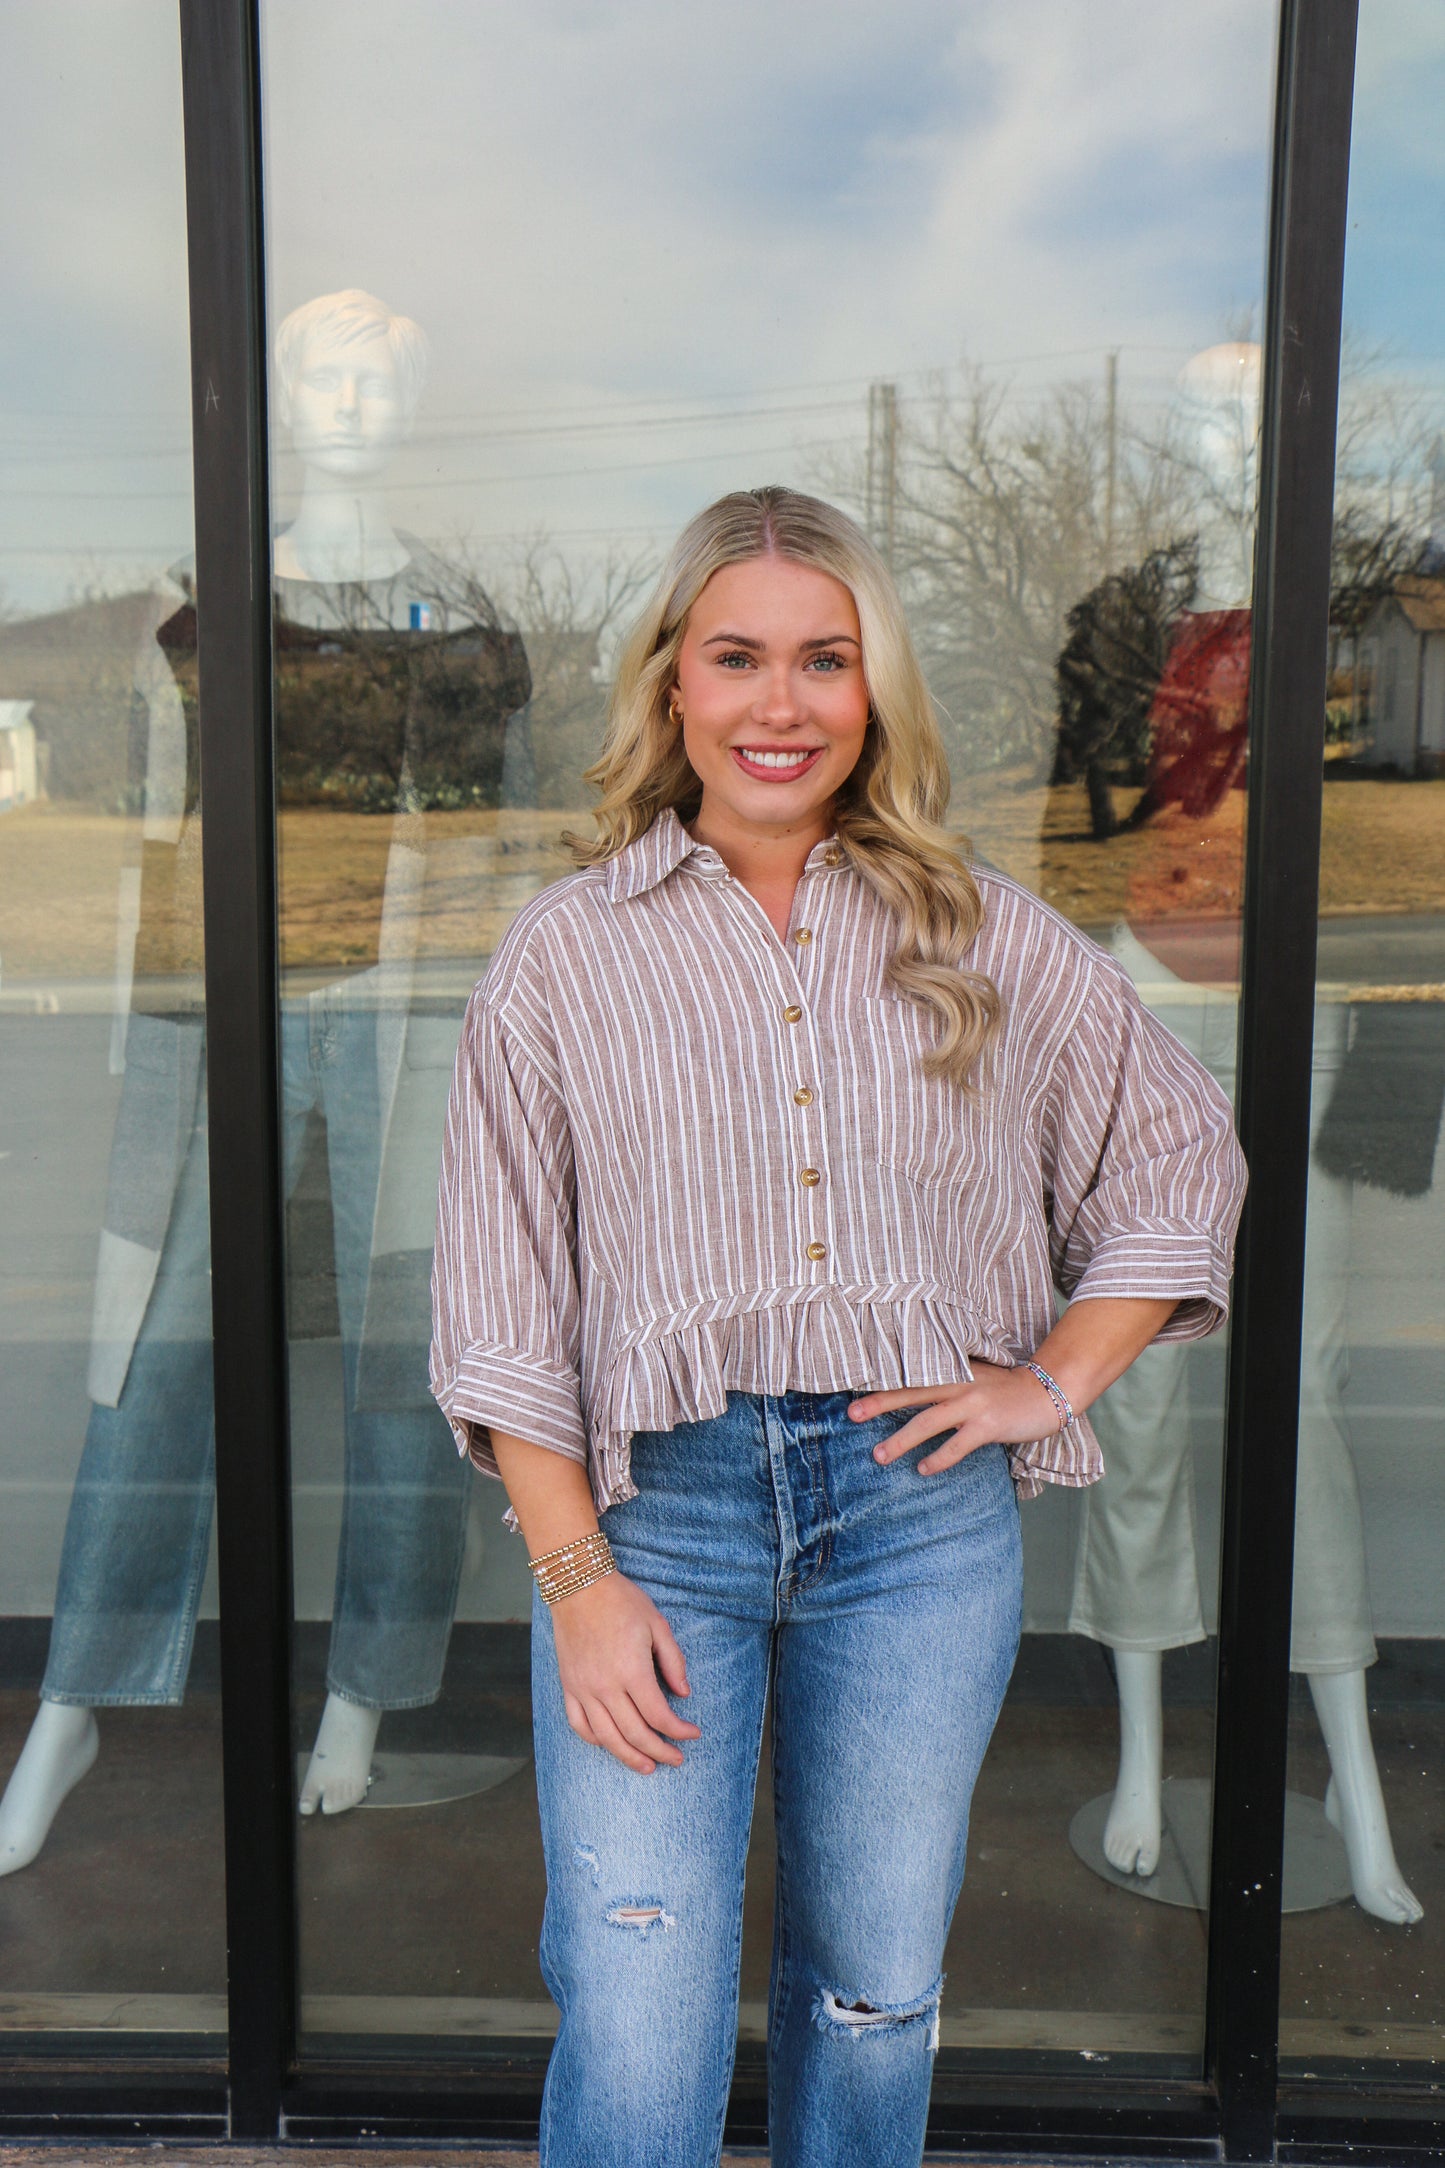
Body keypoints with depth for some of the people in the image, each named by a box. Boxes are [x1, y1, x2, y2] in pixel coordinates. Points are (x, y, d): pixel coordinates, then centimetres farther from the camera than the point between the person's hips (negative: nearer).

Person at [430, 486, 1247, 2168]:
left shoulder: (985, 940, 3)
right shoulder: (567, 951, -1)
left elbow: (1182, 1163, 14)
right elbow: (504, 1310, -1)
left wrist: (1054, 1376, 3)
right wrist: (577, 1577, -8)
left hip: (920, 1511, 2)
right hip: (657, 1504, -1)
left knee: (878, 1993, 16)